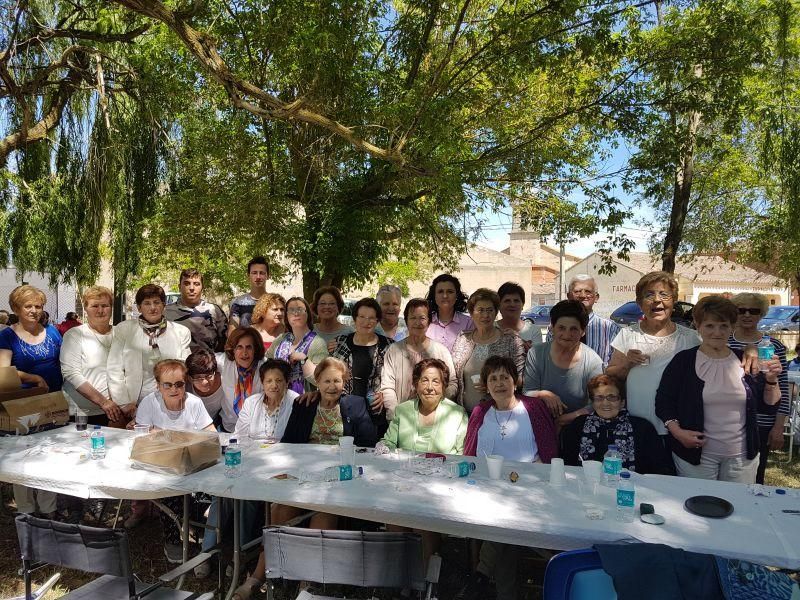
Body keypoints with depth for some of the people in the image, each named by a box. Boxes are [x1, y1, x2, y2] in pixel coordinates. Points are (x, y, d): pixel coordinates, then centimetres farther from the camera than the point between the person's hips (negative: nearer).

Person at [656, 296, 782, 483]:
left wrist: (772, 381, -10)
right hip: (695, 454, -2)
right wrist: (677, 431, -15)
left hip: (742, 455, 3)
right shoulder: (683, 361, -5)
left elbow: (769, 404, 6)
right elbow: (663, 402, -3)